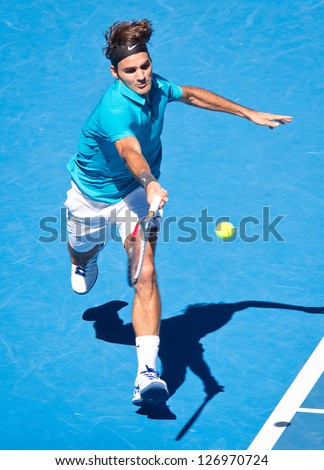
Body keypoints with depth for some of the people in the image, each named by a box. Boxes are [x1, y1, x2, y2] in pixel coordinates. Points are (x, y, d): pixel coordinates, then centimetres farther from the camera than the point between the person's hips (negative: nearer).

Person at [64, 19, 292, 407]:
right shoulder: (115, 110, -36)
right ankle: (84, 262, 69)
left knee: (145, 275, -18)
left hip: (135, 193, 3)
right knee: (84, 254, 27)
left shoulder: (155, 86, -15)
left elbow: (192, 94, 8)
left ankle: (147, 372, -27)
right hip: (92, 196, -3)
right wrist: (150, 182, -77)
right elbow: (131, 152, -56)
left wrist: (248, 114, 12)